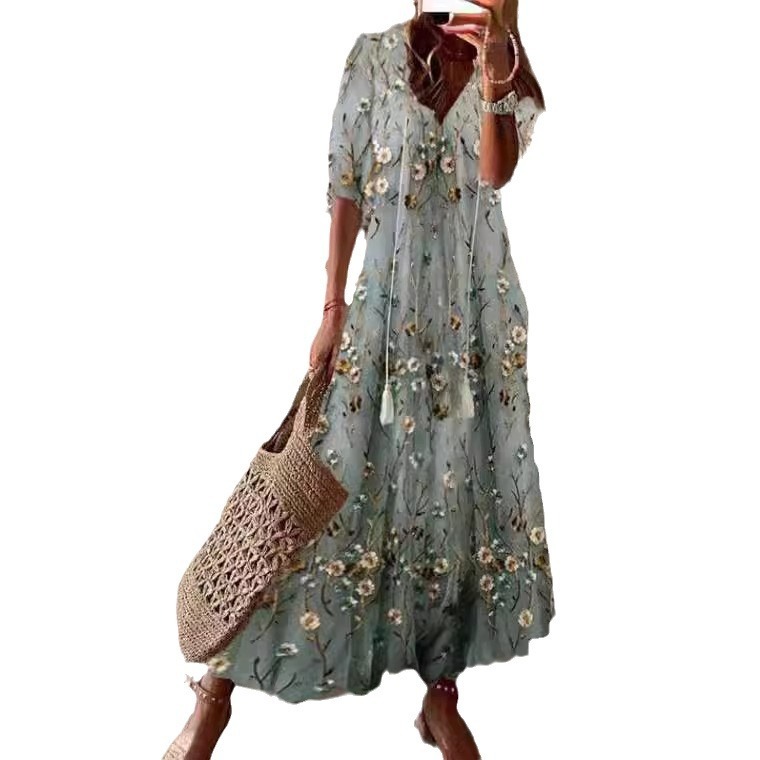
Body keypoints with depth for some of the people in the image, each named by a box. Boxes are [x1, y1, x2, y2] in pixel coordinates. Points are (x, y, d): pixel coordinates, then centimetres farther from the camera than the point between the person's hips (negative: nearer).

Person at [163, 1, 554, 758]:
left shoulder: (508, 72, 2)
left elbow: (495, 172, -18)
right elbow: (345, 192, 1)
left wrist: (492, 67, -34)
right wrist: (332, 309, -4)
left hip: (479, 310, 2)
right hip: (386, 301, -2)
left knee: (465, 488, 6)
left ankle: (441, 699, 24)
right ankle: (221, 681, 14)